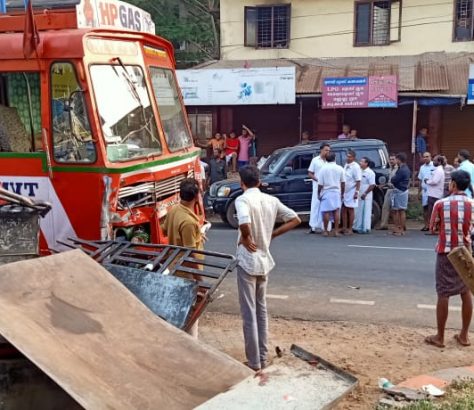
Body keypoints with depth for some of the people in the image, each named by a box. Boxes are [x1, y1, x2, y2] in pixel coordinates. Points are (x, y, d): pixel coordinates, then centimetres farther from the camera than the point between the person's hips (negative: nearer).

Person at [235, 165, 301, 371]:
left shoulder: (242, 199, -15)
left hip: (247, 261, -6)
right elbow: (295, 219, 8)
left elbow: (244, 223, -35)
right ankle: (263, 357, 25)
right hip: (265, 260, 6)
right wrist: (272, 234, 6)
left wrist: (246, 239, -15)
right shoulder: (272, 200, 4)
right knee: (261, 310, 18)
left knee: (249, 312, 2)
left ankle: (254, 361, 9)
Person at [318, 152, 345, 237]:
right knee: (336, 211, 5)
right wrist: (342, 193, 16)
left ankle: (326, 231, 3)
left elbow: (320, 184, -7)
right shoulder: (340, 168, 1)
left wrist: (319, 193, 5)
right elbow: (342, 183, 6)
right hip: (336, 192, 2)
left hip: (326, 193, -2)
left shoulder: (323, 169, -6)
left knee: (326, 212, 1)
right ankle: (336, 231, 3)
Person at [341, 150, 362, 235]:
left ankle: (350, 229, 6)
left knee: (350, 210, 0)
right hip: (344, 191, 7)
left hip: (351, 192, -7)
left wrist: (357, 192, -22)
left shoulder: (356, 167, -13)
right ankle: (344, 228, 17)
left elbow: (358, 181, -17)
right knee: (344, 210, 9)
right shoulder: (346, 165, 10)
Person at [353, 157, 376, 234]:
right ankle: (357, 227, 20)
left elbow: (372, 185, -15)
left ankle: (365, 228, 2)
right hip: (359, 195, 8)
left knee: (366, 212, -2)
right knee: (358, 212, 12)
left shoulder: (370, 173, -11)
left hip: (366, 196, -8)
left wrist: (365, 193, -17)